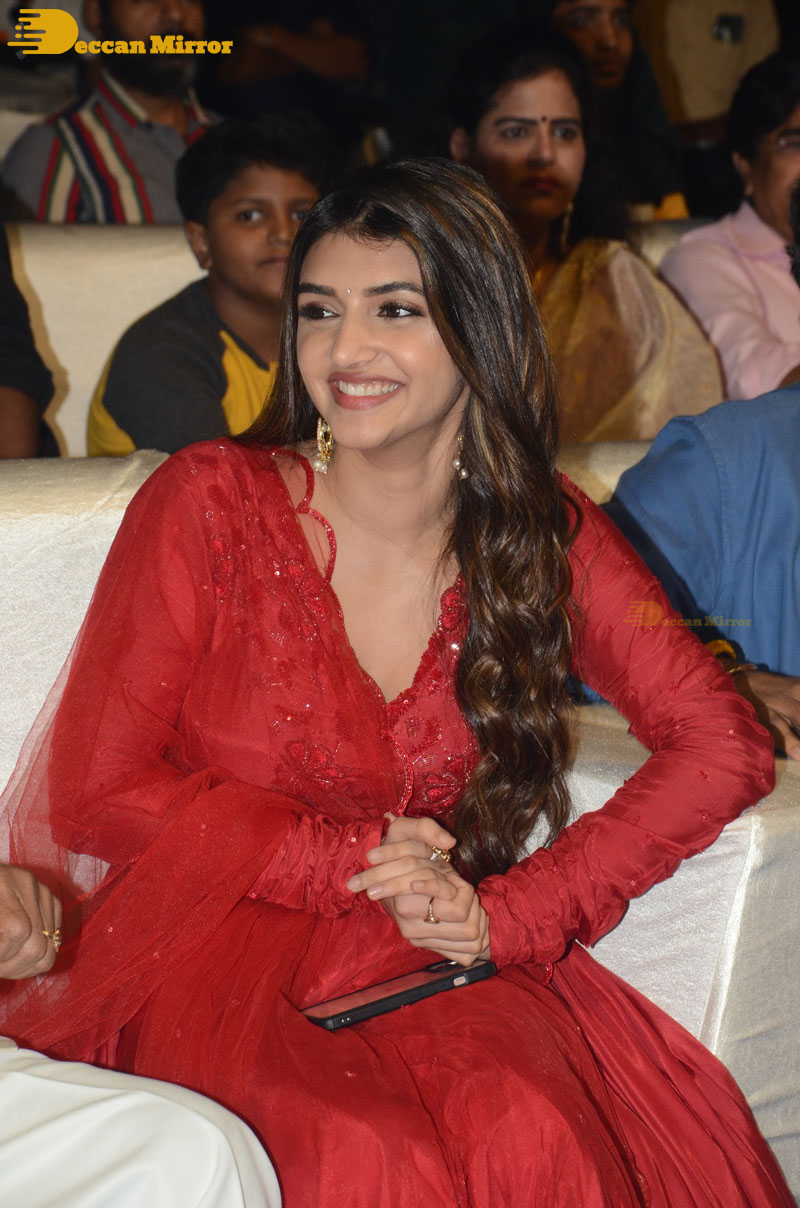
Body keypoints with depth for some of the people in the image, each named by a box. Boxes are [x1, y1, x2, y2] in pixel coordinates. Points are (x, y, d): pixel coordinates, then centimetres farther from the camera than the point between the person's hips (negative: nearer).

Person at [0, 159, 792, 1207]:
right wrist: (345, 862, -11)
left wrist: (509, 912, -12)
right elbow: (95, 794, -3)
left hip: (429, 959, 2)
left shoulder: (549, 534, 2)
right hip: (211, 945, -2)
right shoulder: (207, 503, -6)